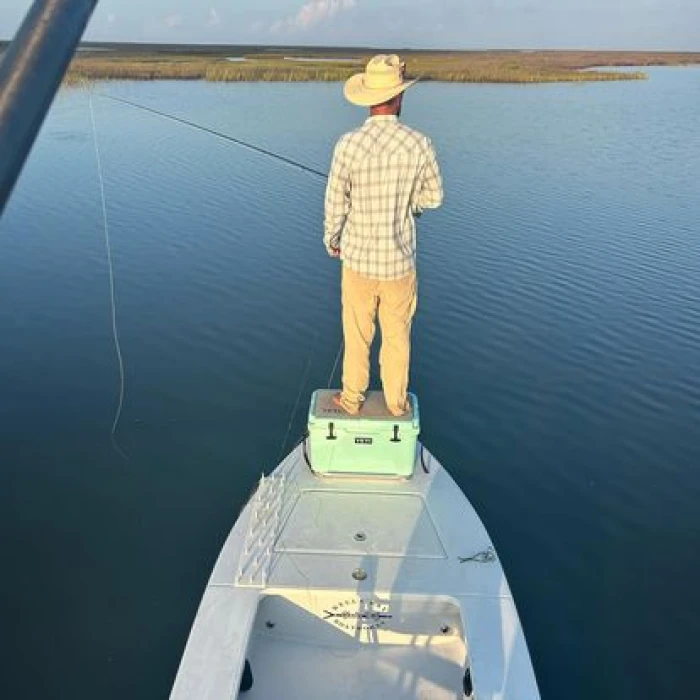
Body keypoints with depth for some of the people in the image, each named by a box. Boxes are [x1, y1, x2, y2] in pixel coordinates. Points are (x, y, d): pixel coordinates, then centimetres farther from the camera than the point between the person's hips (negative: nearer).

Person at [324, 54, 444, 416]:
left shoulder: (348, 145, -16)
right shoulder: (420, 144, -12)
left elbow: (336, 203, -8)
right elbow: (433, 197, 1)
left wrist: (331, 239, 11)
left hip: (358, 257, -1)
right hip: (400, 260, 1)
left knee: (357, 334, 17)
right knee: (397, 336, 17)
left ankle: (352, 400, 31)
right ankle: (396, 402, 32)